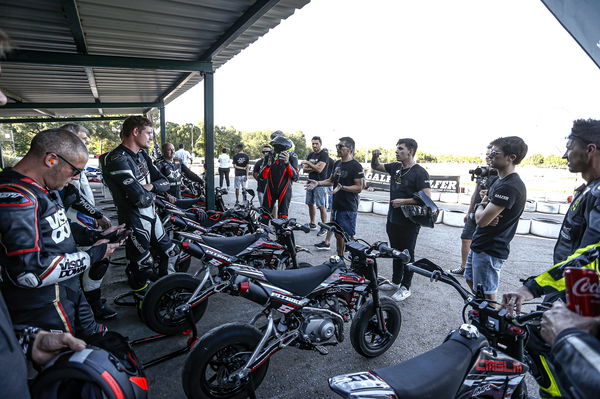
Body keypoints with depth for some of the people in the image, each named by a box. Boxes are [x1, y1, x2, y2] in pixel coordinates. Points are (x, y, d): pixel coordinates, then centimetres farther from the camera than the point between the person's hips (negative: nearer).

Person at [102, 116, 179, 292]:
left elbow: (165, 183, 5)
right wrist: (152, 193, -6)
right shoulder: (118, 160, -22)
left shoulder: (142, 154, 8)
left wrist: (150, 186, -16)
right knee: (142, 269, 6)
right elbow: (141, 198, -28)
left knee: (171, 253, 20)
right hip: (135, 223, -9)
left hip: (152, 217, 9)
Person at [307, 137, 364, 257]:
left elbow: (359, 188, -16)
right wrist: (318, 183, 7)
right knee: (338, 235, 16)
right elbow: (331, 180, 23)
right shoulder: (337, 164, 13)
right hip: (336, 205, 8)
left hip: (348, 208, -8)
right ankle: (339, 258, 29)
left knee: (348, 237, -5)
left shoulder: (356, 166, -12)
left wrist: (342, 187, -28)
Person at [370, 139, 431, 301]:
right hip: (393, 219, 7)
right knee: (396, 251, 19)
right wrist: (375, 157, -4)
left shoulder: (419, 172, -14)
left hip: (409, 222, -7)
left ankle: (405, 288, 19)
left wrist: (403, 201, -21)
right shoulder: (396, 167, 7)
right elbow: (375, 167, 17)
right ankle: (396, 281, 34)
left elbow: (427, 197, -20)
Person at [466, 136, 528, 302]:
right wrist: (487, 213, -11)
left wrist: (481, 206, -4)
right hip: (480, 244, 10)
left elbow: (481, 220, -25)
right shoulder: (500, 181, 11)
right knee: (471, 280, 24)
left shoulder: (509, 186, -24)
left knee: (487, 295, 2)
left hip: (489, 250, -10)